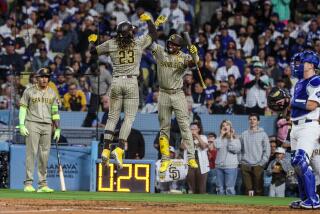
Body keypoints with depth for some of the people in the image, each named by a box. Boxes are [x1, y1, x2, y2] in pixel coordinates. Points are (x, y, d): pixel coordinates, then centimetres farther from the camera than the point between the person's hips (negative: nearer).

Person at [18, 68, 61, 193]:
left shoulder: (52, 93, 14)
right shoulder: (29, 92, 4)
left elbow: (55, 112, 14)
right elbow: (22, 108, 1)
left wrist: (57, 129, 8)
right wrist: (21, 125, -9)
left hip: (47, 126, 4)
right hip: (32, 125, -4)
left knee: (44, 155, 3)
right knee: (31, 153, -9)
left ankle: (43, 184, 7)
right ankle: (28, 183, -11)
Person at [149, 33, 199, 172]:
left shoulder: (184, 57, -3)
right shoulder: (160, 51, 3)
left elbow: (192, 63, -23)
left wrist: (194, 54, -44)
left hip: (178, 94, -2)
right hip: (163, 94, 2)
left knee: (184, 126, -7)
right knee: (164, 127, 6)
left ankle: (191, 158, -9)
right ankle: (165, 159, 10)